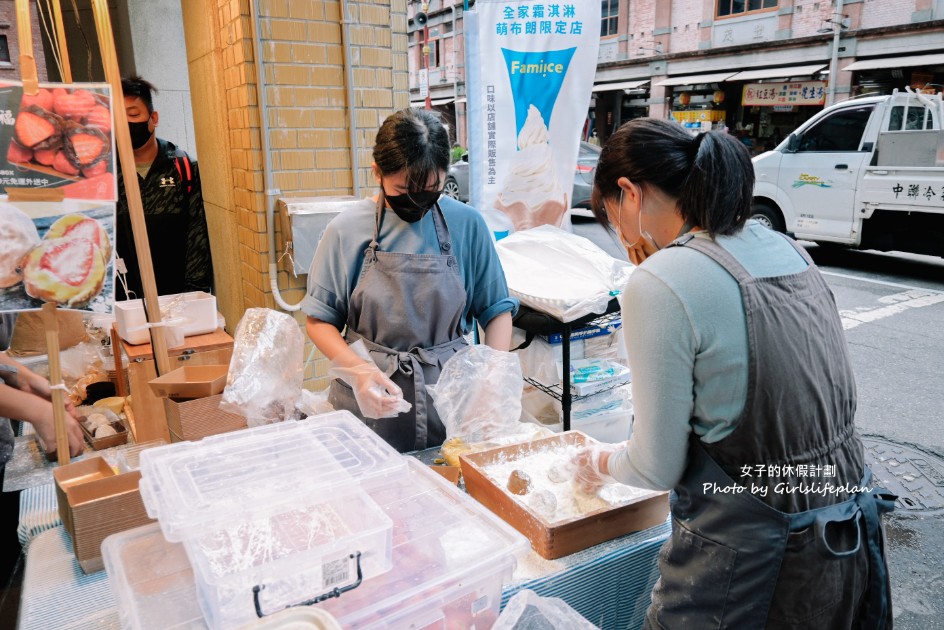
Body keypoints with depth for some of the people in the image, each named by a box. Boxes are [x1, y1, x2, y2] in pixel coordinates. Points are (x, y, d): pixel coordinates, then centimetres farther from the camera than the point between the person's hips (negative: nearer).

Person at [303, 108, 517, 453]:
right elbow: (320, 321, -1)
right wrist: (359, 369, -18)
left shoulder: (467, 224, -4)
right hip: (370, 403, -1)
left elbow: (497, 310, 4)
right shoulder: (347, 230, -7)